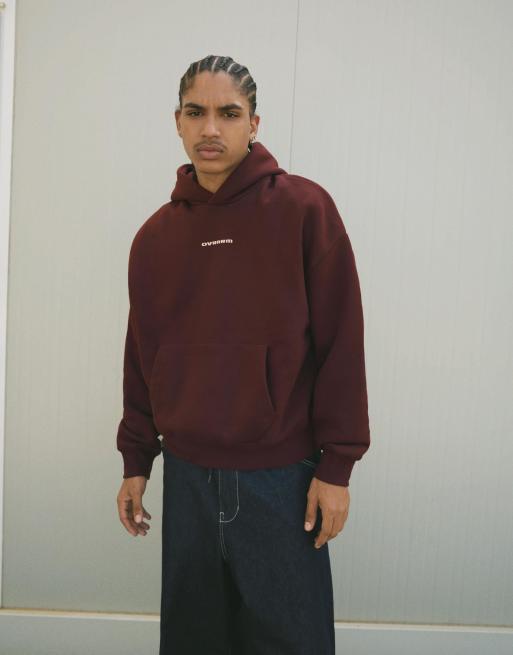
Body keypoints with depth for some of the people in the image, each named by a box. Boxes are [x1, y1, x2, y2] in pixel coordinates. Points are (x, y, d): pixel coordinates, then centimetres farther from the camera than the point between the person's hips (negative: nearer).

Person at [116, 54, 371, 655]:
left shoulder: (304, 209, -6)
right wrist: (135, 460, 12)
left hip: (283, 480, -3)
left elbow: (340, 343, -8)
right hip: (186, 476, 4)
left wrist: (336, 465, -10)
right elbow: (143, 355, 11)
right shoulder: (155, 235, 7)